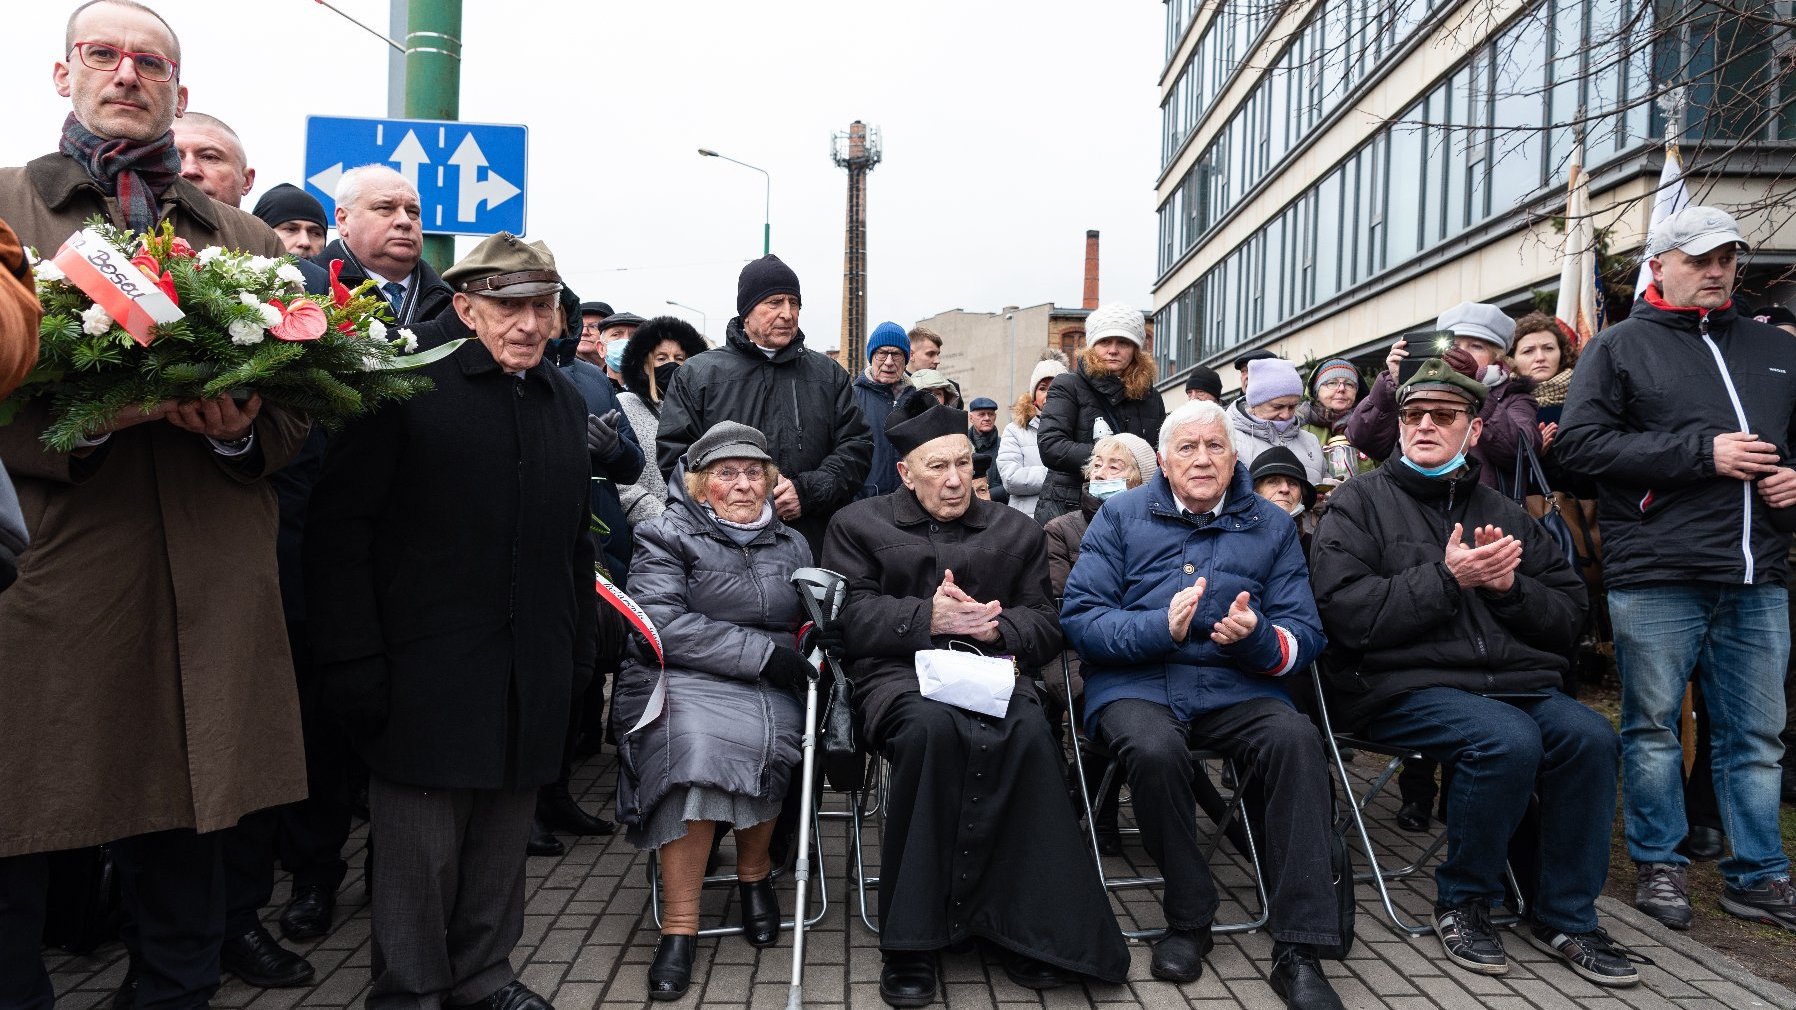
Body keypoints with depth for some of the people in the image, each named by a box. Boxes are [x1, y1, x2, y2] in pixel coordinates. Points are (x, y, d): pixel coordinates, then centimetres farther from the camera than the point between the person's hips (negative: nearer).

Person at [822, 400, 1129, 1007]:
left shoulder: (1015, 531, 22)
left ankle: (1027, 926, -25)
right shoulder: (859, 525, 16)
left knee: (1030, 731, -34)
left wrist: (995, 626, -6)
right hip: (899, 673, -2)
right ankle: (910, 939, -28)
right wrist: (927, 618, -11)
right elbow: (848, 616, 3)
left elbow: (1045, 625, 15)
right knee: (933, 728, -38)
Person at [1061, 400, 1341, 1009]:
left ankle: (1297, 948, -21)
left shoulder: (1271, 525, 12)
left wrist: (1256, 637, -18)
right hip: (1136, 683, -1)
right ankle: (1188, 919, -10)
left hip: (1235, 685, 2)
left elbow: (1306, 637, 6)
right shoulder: (1122, 516, 7)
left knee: (1297, 739, -30)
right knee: (1155, 748, -35)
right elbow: (1079, 617, -4)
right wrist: (1162, 628, -20)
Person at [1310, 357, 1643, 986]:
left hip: (1514, 681, 5)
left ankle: (1563, 917, -1)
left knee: (1590, 737, -21)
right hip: (1402, 686, -5)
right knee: (1508, 738, -30)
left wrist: (1509, 584, -5)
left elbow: (1568, 617, 15)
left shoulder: (1503, 513, 19)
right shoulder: (1361, 503, 4)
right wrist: (1447, 579, -16)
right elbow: (1347, 613, -11)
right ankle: (1462, 903, -5)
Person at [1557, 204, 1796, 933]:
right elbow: (1578, 443, -10)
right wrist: (1703, 453, -13)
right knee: (1653, 727, 5)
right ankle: (1659, 866, 19)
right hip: (1655, 577, -4)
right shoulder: (1621, 347, 3)